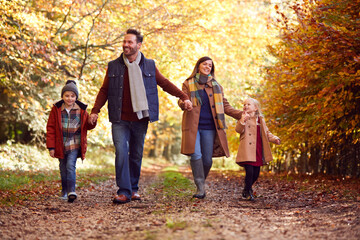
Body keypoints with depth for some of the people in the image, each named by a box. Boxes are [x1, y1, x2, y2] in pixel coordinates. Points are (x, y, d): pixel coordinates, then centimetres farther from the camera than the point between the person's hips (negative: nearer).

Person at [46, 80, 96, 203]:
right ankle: (64, 191, 26)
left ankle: (71, 191, -21)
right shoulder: (57, 109, -2)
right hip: (61, 145, 2)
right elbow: (51, 128, 1)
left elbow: (87, 126, 11)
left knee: (70, 165, -17)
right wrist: (51, 146, -3)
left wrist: (91, 122, -14)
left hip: (75, 144, -1)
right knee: (63, 168, 11)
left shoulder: (81, 110, 0)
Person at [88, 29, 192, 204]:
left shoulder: (149, 66, 6)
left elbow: (165, 84, 14)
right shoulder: (114, 66, 5)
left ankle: (133, 189, 22)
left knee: (136, 155, 8)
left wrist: (184, 97, 7)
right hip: (120, 120, -1)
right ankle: (124, 191, -10)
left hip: (140, 120, 1)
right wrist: (95, 110, -3)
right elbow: (104, 91, 8)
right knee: (121, 153, -13)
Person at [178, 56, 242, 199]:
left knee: (207, 159, -2)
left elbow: (225, 106, 15)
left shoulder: (216, 86, 17)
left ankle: (201, 183, 19)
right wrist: (184, 104, -25)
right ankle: (200, 187, -11)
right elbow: (181, 101, 1)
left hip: (209, 127, 2)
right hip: (193, 125, -2)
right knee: (195, 155, -16)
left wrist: (241, 115, 0)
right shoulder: (188, 84, 10)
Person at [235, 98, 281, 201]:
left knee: (256, 173, 9)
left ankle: (247, 190, 32)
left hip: (258, 151, 5)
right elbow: (238, 130, -15)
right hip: (247, 151, -5)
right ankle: (248, 192, 6)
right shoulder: (243, 118, 1)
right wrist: (243, 121, -32)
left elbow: (267, 133, 20)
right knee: (249, 171, -13)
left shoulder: (260, 120, 14)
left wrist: (275, 139, 2)